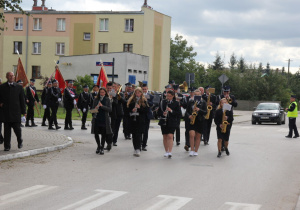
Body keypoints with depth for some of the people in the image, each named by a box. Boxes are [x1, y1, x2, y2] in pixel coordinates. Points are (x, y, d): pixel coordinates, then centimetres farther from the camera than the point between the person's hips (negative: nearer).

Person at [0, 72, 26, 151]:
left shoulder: (19, 87, 7)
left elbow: (22, 100, 6)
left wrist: (23, 112, 3)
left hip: (16, 111, -1)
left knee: (17, 128, -2)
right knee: (7, 130, 3)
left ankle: (20, 141, 24)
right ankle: (7, 146, 10)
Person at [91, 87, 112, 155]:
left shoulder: (107, 100, 3)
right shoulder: (96, 100, 9)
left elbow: (110, 109, -6)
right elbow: (93, 108, 12)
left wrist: (102, 106, -16)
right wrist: (95, 109, -10)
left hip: (104, 119, -2)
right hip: (97, 119, 2)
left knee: (104, 134, 0)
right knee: (96, 133, 2)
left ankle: (102, 148, 10)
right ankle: (98, 146, 23)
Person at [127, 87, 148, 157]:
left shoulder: (144, 100, 2)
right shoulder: (131, 100, 11)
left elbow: (146, 109, -4)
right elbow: (128, 108, 11)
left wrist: (139, 108, -17)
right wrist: (132, 110, -9)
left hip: (140, 120, -4)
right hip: (133, 119, 4)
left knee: (138, 135, -11)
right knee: (134, 135, 7)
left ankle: (138, 149, -14)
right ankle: (136, 149, 17)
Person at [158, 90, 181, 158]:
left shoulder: (176, 103, 1)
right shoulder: (162, 102, 6)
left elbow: (178, 113, -3)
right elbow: (158, 112, 8)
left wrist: (171, 111, -18)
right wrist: (162, 114, -14)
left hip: (172, 122, -3)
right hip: (164, 122, 3)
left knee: (170, 136, -14)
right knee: (165, 137, 8)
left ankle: (170, 152, -18)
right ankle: (166, 151, 19)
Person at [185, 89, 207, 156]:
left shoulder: (203, 102, 4)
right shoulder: (190, 102, 8)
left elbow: (205, 112, -2)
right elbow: (187, 111, 9)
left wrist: (199, 110, -19)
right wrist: (189, 116, -11)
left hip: (200, 121, 0)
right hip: (191, 121, 0)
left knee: (198, 137, 5)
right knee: (192, 135, -15)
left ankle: (196, 151, 13)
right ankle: (192, 150, -8)